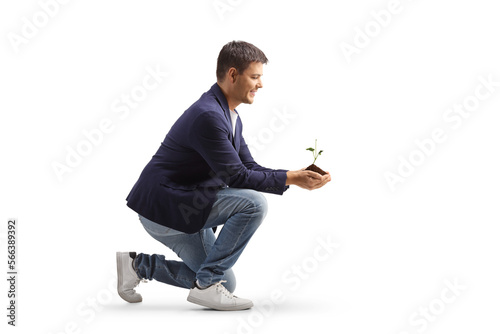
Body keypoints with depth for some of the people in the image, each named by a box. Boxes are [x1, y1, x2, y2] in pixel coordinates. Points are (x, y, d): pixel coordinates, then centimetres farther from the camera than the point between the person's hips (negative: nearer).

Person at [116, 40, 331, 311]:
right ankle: (207, 284, -13)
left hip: (183, 207, 10)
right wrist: (290, 178, -23)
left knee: (225, 283, 15)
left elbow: (249, 167, 9)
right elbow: (237, 176, -24)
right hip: (164, 206, -10)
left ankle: (140, 265, 19)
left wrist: (298, 177, -3)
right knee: (253, 203, -23)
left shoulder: (230, 116, 9)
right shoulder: (207, 115, -23)